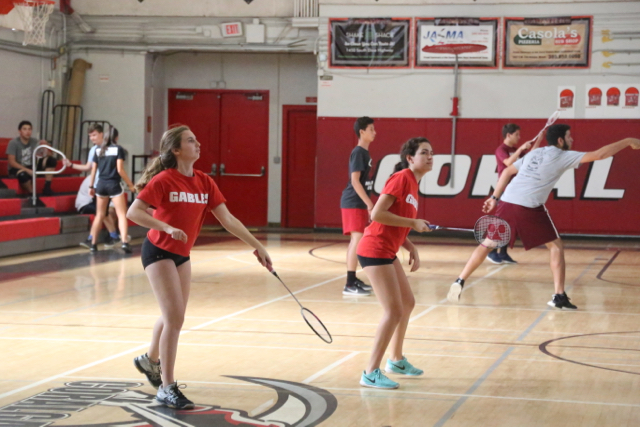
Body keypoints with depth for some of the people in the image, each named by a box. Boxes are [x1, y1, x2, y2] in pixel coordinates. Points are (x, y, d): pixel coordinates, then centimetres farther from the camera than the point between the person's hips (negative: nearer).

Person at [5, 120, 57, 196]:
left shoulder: (34, 142, -1)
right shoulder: (13, 143, -15)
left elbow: (49, 156, -1)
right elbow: (12, 162, -20)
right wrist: (28, 170, -27)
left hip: (31, 167, 5)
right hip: (17, 168, -5)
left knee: (51, 160, -14)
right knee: (23, 174, -43)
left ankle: (47, 187, -15)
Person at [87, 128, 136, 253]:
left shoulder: (98, 150, 8)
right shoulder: (118, 149, -5)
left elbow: (93, 169, 9)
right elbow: (120, 170, -11)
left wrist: (91, 186, 17)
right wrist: (130, 185, -5)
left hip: (101, 185, 4)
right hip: (114, 185, -4)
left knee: (99, 215, 15)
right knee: (122, 214, -4)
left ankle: (93, 244, 15)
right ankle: (124, 242, -18)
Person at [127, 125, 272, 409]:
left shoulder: (205, 182, -1)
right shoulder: (164, 180, -18)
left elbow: (227, 219, -1)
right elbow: (133, 212, -23)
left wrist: (257, 246, -5)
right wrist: (167, 228, -34)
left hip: (182, 255, 7)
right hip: (158, 252, -7)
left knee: (172, 316, 19)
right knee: (175, 317, -14)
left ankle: (150, 360, 46)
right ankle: (167, 388, -5)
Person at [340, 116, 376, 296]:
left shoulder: (364, 153, 14)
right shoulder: (358, 153, -14)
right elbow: (355, 181, -20)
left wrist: (368, 204, 20)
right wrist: (369, 203, -21)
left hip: (359, 203, 10)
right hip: (353, 203, -10)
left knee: (356, 240, 14)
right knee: (357, 239, -13)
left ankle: (353, 279, 21)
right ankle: (349, 285, -15)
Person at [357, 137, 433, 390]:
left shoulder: (412, 184, 14)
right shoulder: (401, 178, -14)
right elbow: (377, 214, -22)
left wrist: (412, 249, 7)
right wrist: (413, 222, -18)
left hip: (388, 253, 10)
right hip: (375, 251, -10)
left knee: (408, 303, 20)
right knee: (394, 311, -10)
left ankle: (396, 360, 36)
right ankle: (371, 373, -4)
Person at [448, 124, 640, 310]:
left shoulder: (534, 153, 22)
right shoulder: (563, 156, 4)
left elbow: (507, 171, 23)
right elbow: (598, 155, -1)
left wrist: (495, 197, 27)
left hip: (507, 203, 5)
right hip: (530, 208, -5)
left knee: (488, 244, 14)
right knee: (556, 245, 9)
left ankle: (459, 282, 6)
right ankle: (559, 296, 3)